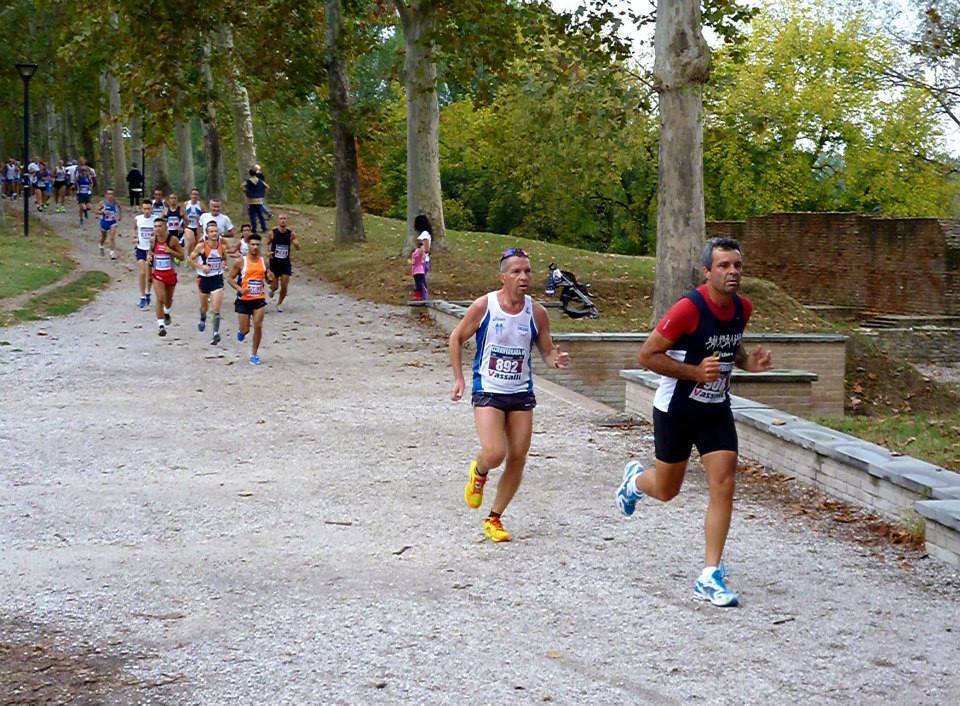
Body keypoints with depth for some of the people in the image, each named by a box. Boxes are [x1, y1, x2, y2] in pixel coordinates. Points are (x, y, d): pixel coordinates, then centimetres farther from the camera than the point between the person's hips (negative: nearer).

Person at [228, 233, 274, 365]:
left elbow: (268, 280, 16)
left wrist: (270, 279, -9)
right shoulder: (241, 262, -7)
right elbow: (230, 278, -3)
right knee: (245, 329, 2)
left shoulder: (263, 262, 3)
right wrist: (240, 289, -19)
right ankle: (242, 332, 41)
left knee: (258, 326, -8)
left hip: (259, 299, 2)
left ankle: (254, 354, 7)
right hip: (244, 300, -2)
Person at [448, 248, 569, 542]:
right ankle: (479, 472, 19)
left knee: (517, 459, 2)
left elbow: (546, 352, 7)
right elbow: (456, 338, 4)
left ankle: (494, 518, 20)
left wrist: (556, 360, -17)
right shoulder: (483, 306, -10)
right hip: (488, 392, -3)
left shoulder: (536, 313, -3)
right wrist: (458, 378, -2)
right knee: (495, 454, -20)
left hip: (521, 394, 3)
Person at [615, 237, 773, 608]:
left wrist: (748, 362, -3)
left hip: (716, 410, 5)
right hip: (676, 409, -5)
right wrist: (696, 372, -26)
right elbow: (647, 355, -19)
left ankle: (710, 577, -2)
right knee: (667, 490, 12)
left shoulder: (743, 308, -2)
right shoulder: (689, 308, -23)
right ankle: (635, 479, 50)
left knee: (723, 486, -8)